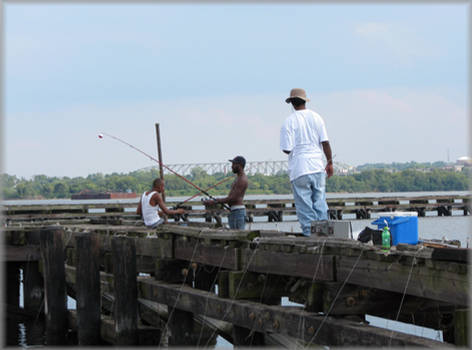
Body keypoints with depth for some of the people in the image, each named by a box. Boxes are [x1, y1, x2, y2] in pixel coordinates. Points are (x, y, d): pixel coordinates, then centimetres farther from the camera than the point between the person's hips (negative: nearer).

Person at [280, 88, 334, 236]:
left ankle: (310, 234, -1)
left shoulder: (288, 122, -7)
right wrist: (330, 163, 12)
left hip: (299, 169, -4)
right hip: (318, 168, 4)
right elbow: (325, 142, 3)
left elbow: (287, 149, -10)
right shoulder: (316, 117, 5)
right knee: (320, 204, 9)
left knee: (305, 207, 1)